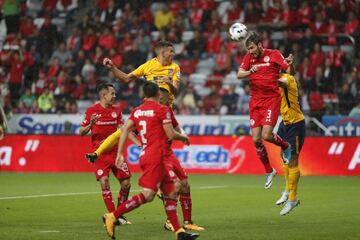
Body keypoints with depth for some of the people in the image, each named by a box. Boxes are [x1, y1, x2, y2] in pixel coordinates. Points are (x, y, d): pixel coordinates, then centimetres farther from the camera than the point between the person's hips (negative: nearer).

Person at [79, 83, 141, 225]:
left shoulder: (116, 110, 9)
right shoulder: (92, 111, -3)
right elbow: (81, 132, -2)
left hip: (115, 151, 4)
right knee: (104, 182, -18)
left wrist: (137, 143, -1)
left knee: (126, 183, 0)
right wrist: (90, 125, -23)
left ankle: (119, 214, 16)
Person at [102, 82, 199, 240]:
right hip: (156, 157, -9)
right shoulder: (162, 110, -6)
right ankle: (112, 216, -19)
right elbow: (171, 135, -8)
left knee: (170, 192, 10)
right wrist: (183, 137, 12)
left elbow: (125, 129, 3)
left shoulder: (137, 111, 12)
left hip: (145, 155, 9)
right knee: (148, 195, -13)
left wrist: (120, 153, 3)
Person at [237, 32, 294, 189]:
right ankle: (269, 171, 15)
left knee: (266, 135, -19)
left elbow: (290, 72, -6)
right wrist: (250, 72, -21)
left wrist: (290, 64, -28)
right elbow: (239, 75, 0)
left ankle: (285, 147, 14)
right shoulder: (249, 57, 7)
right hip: (255, 101, 5)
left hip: (272, 99, -5)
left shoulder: (274, 55, -5)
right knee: (256, 139, -1)